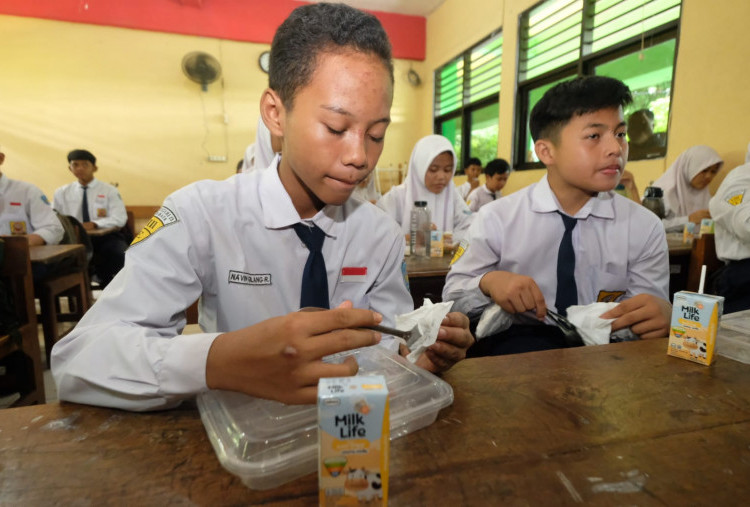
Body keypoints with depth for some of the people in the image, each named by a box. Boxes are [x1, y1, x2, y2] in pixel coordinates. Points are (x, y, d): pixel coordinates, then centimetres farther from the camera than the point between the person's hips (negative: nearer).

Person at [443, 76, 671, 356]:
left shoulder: (645, 227, 0)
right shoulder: (495, 219, -6)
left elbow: (649, 313, 1)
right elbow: (452, 294, 0)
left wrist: (661, 314, -22)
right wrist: (488, 282, -21)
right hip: (517, 343, -3)